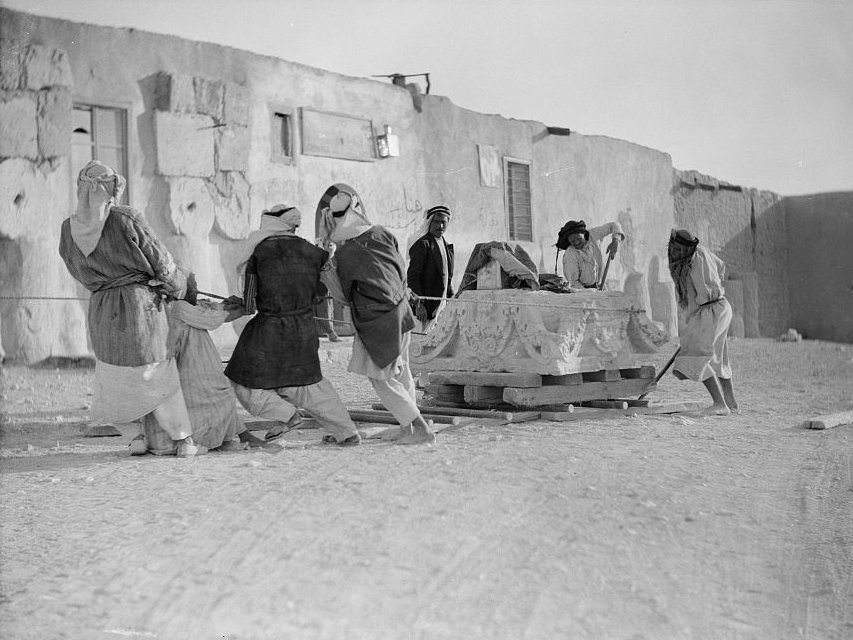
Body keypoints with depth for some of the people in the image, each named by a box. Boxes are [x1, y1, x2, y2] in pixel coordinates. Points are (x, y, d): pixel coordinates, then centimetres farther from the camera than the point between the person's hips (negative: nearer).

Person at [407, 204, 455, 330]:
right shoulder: (422, 244, -11)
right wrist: (419, 304, -20)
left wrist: (451, 298, 17)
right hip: (427, 307, -8)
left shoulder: (446, 245, 16)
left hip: (443, 304, 8)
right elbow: (412, 276, -16)